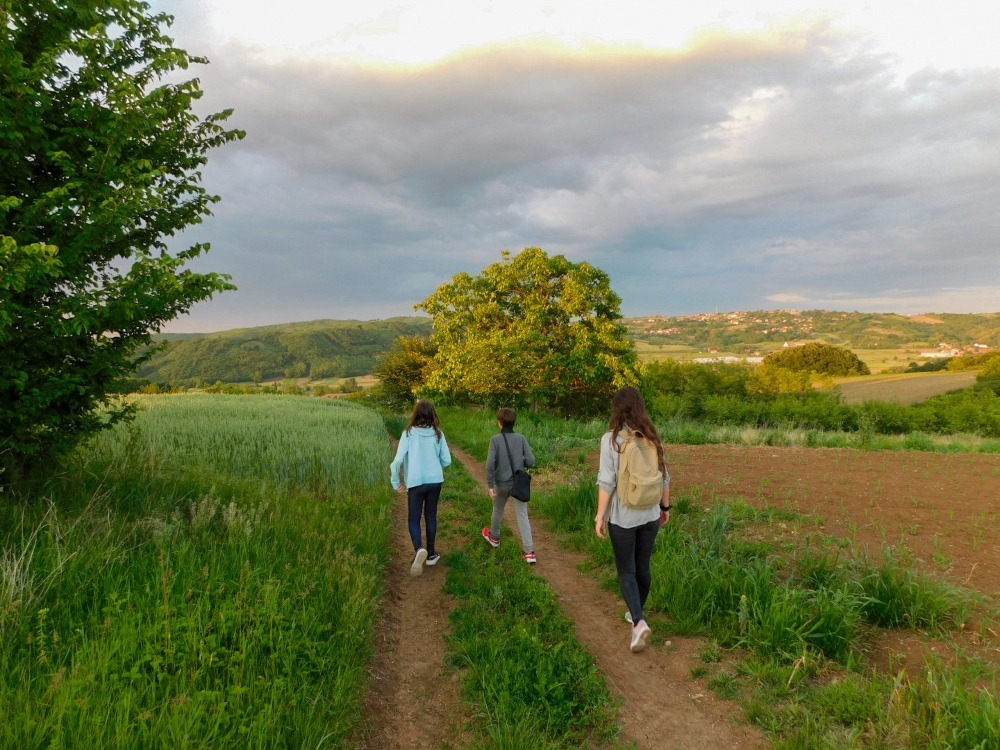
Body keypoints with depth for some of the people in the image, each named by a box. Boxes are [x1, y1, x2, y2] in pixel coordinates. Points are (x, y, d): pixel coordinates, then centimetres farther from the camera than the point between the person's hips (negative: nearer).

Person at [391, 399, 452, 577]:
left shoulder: (408, 433, -9)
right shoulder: (438, 433, -3)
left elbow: (398, 460, -13)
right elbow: (447, 460, 1)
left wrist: (396, 482, -1)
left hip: (415, 483, -2)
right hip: (435, 481, 2)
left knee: (414, 519, 8)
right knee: (431, 517, 17)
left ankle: (419, 549, -17)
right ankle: (431, 554, 26)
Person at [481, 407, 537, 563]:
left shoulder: (495, 439, -12)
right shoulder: (521, 438, -6)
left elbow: (490, 464, -18)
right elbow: (531, 461, -9)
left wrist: (490, 485, -11)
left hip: (501, 483, -1)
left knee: (498, 511, 23)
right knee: (522, 516, 3)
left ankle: (494, 537, 47)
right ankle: (529, 552, -3)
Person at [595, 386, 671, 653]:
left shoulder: (611, 439, -14)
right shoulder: (653, 437, 0)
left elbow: (607, 481, -15)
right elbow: (664, 476, 6)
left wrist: (600, 516, -8)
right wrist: (665, 506, 18)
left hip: (622, 516, -4)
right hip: (650, 514, 4)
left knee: (626, 571, 7)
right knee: (643, 566, 18)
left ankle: (639, 622, -7)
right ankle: (636, 613, 34)